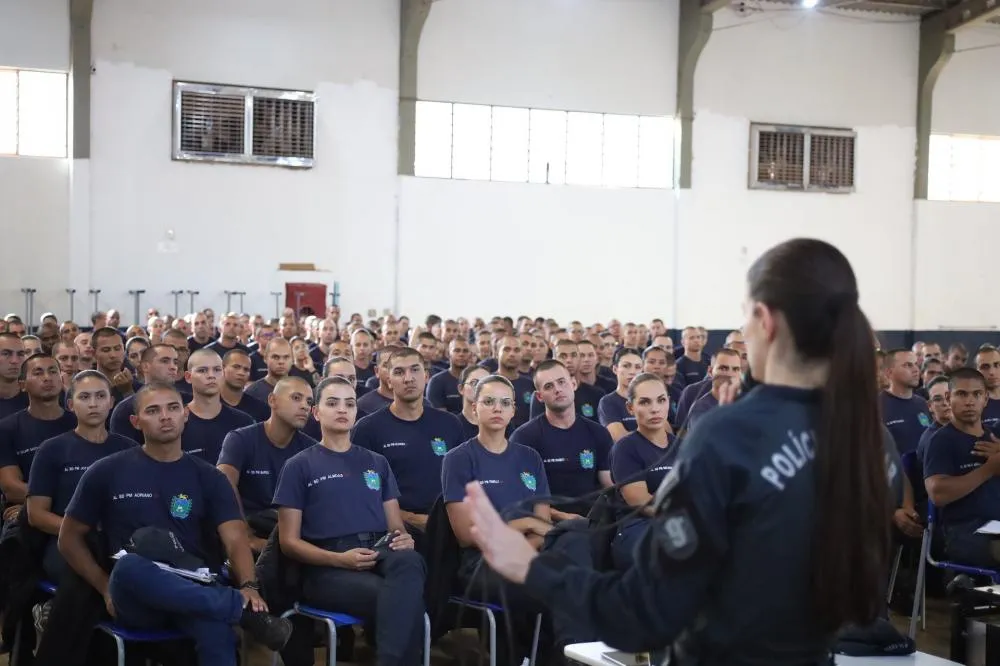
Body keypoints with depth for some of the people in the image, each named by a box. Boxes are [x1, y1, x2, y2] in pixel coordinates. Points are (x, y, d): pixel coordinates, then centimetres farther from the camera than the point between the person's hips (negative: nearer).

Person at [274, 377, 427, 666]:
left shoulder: (377, 463, 23)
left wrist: (404, 540, -7)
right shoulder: (299, 466, 11)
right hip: (326, 567, -4)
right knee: (399, 596, -38)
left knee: (408, 562, -38)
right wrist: (340, 558, -14)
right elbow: (289, 542, 4)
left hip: (380, 553, 4)